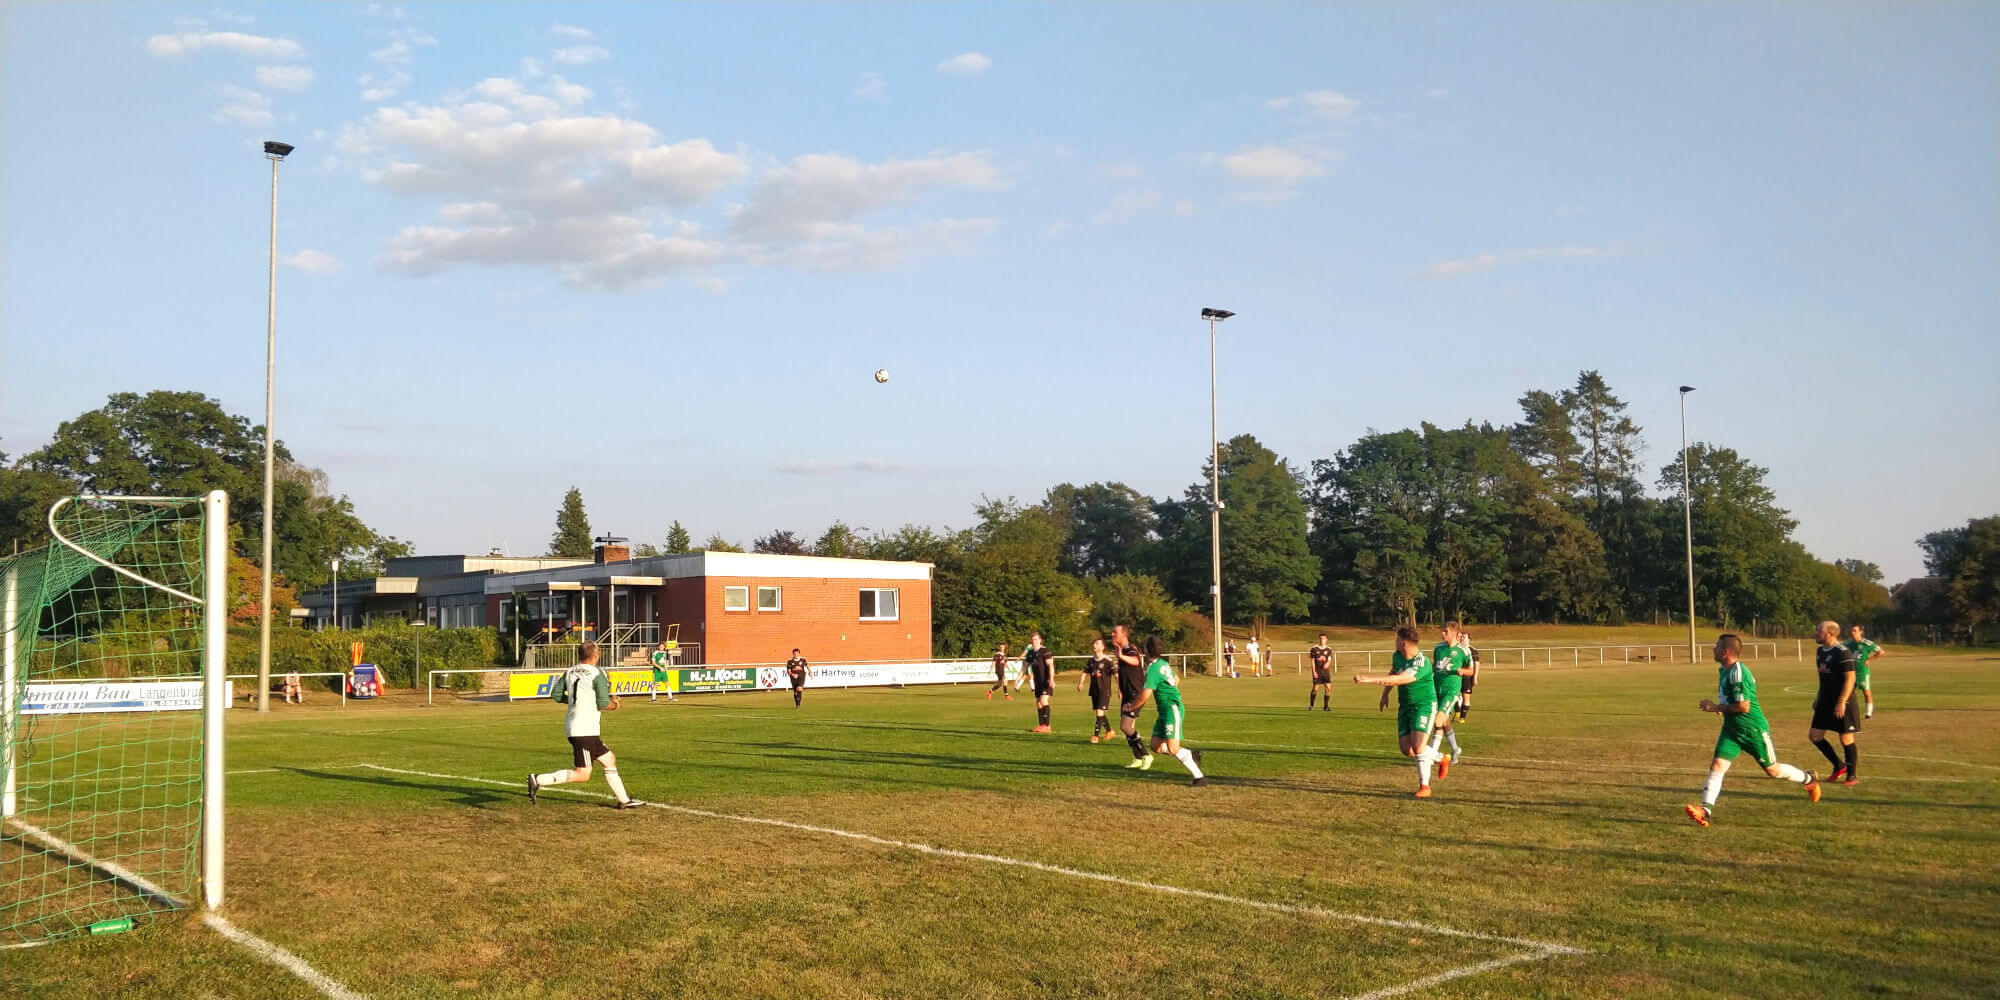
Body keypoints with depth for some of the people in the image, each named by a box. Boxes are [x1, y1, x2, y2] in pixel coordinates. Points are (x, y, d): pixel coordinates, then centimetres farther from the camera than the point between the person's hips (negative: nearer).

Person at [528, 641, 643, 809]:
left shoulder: (569, 672, 10)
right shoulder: (597, 674, -11)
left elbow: (556, 694, 10)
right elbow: (603, 704, -15)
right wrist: (614, 705, 7)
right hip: (585, 731, -9)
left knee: (610, 759, 16)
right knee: (582, 774, -7)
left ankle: (624, 800, 20)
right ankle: (539, 780, -12)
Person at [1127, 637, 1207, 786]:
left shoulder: (1153, 669, -17)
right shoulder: (1163, 663, 11)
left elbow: (1145, 695, -23)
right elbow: (1176, 680, 27)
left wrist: (1132, 707, -6)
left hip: (1172, 709, -10)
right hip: (1164, 712, 10)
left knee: (1172, 748, -17)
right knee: (1156, 746, 5)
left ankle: (1200, 777, -14)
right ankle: (1192, 755, 12)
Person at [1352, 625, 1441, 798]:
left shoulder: (1421, 663, -27)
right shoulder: (1397, 655, -1)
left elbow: (1397, 679, -38)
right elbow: (1392, 673, 22)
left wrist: (1371, 679, -43)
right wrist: (1385, 695, 25)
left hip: (1424, 705, -8)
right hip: (1405, 706, 8)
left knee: (1418, 746, -17)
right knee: (1406, 749, 4)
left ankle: (1425, 786, -2)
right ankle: (1439, 758, 29)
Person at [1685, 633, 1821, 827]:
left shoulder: (1737, 673, -23)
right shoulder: (1723, 671, 8)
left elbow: (1743, 707, -25)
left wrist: (1716, 707, -18)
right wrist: (1719, 708, 10)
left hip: (1754, 729, -8)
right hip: (1731, 729, 8)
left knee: (1772, 770, 9)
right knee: (1717, 765, -9)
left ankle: (1809, 779, 36)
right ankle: (1706, 809, -18)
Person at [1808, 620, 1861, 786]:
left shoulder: (1843, 653, -16)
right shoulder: (1821, 651, 11)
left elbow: (1850, 678, -20)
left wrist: (1841, 703, -23)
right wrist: (1818, 698, 21)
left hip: (1841, 704, -9)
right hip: (1825, 703, 9)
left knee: (1846, 738, 0)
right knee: (1814, 735, 7)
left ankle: (1852, 775, 13)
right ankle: (1839, 766, 22)